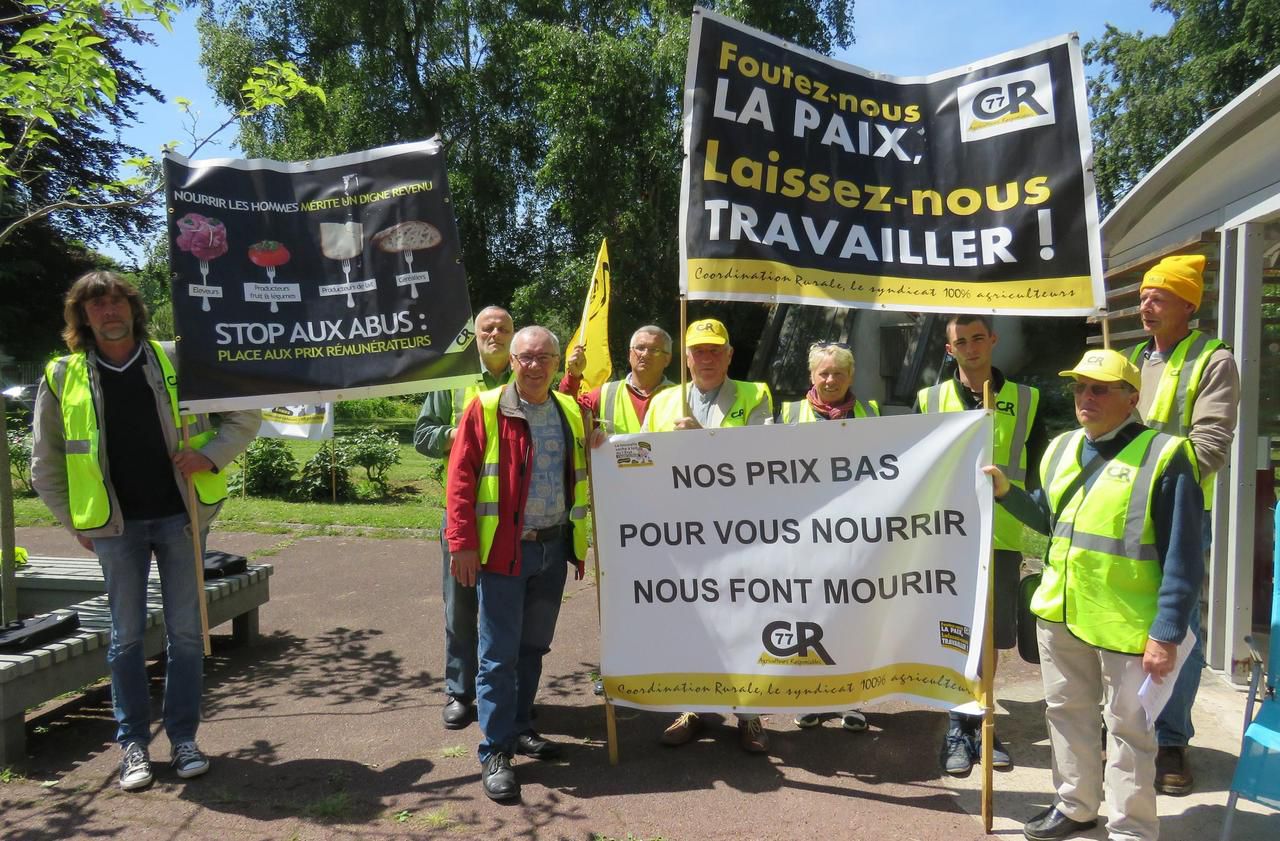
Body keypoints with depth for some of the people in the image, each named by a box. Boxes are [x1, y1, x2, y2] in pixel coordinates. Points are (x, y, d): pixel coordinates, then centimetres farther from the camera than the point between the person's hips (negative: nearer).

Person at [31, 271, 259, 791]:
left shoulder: (179, 362, 1)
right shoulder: (63, 378, 3)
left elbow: (245, 415, 5)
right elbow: (45, 463, 11)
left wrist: (211, 456, -9)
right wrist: (75, 523, 7)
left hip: (179, 517, 0)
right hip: (115, 524, 0)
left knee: (185, 632, 5)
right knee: (126, 636, 7)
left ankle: (183, 737, 18)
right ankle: (134, 743, 21)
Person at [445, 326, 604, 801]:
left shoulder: (570, 412, 9)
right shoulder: (486, 409, -6)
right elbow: (460, 479, -9)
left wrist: (580, 536, 12)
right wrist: (462, 543, -14)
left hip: (553, 548, 5)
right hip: (503, 548, -5)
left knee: (533, 647, 16)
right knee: (499, 653, 0)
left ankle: (519, 728, 32)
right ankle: (495, 752, 11)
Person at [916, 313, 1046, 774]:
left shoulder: (1025, 400, 7)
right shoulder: (930, 400, 5)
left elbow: (1037, 474, 10)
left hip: (1002, 537, 1)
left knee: (990, 636, 10)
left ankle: (980, 722, 26)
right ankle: (957, 727, 17)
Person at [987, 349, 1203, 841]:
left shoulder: (1163, 456, -13)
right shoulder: (1061, 448, 7)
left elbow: (1182, 558, -14)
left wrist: (1166, 634, -17)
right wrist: (1006, 491, 3)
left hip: (1126, 622, -6)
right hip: (1059, 612, 7)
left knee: (1128, 730, 9)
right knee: (1067, 712, 20)